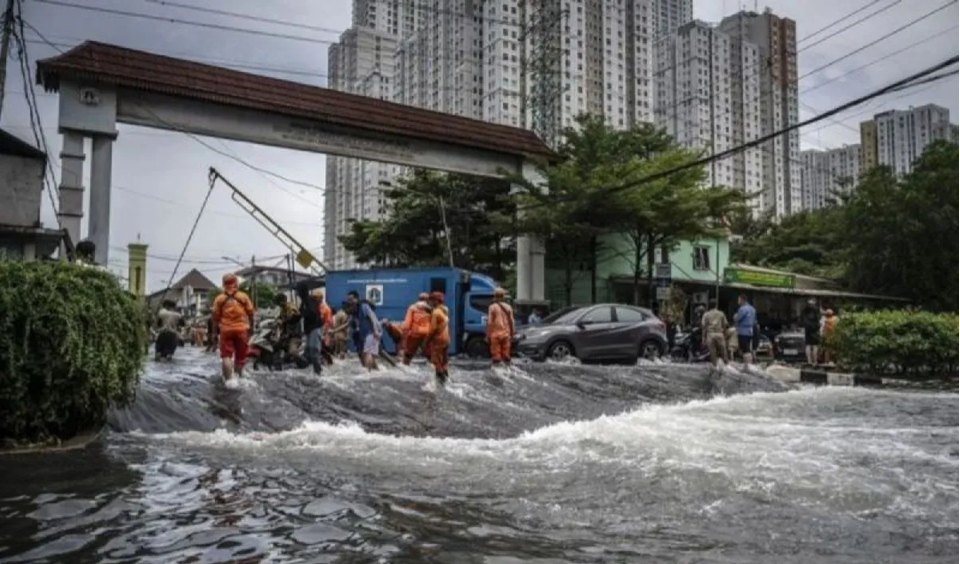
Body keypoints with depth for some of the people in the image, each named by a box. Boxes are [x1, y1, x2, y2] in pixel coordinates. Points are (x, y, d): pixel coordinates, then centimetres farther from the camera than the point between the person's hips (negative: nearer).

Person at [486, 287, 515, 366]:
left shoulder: (492, 307, -5)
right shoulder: (508, 307, 6)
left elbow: (489, 322, -8)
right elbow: (511, 321, 5)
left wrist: (488, 335, -4)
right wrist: (512, 333, 13)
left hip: (495, 334, -3)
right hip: (505, 334, 3)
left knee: (496, 353, 0)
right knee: (506, 353, 10)